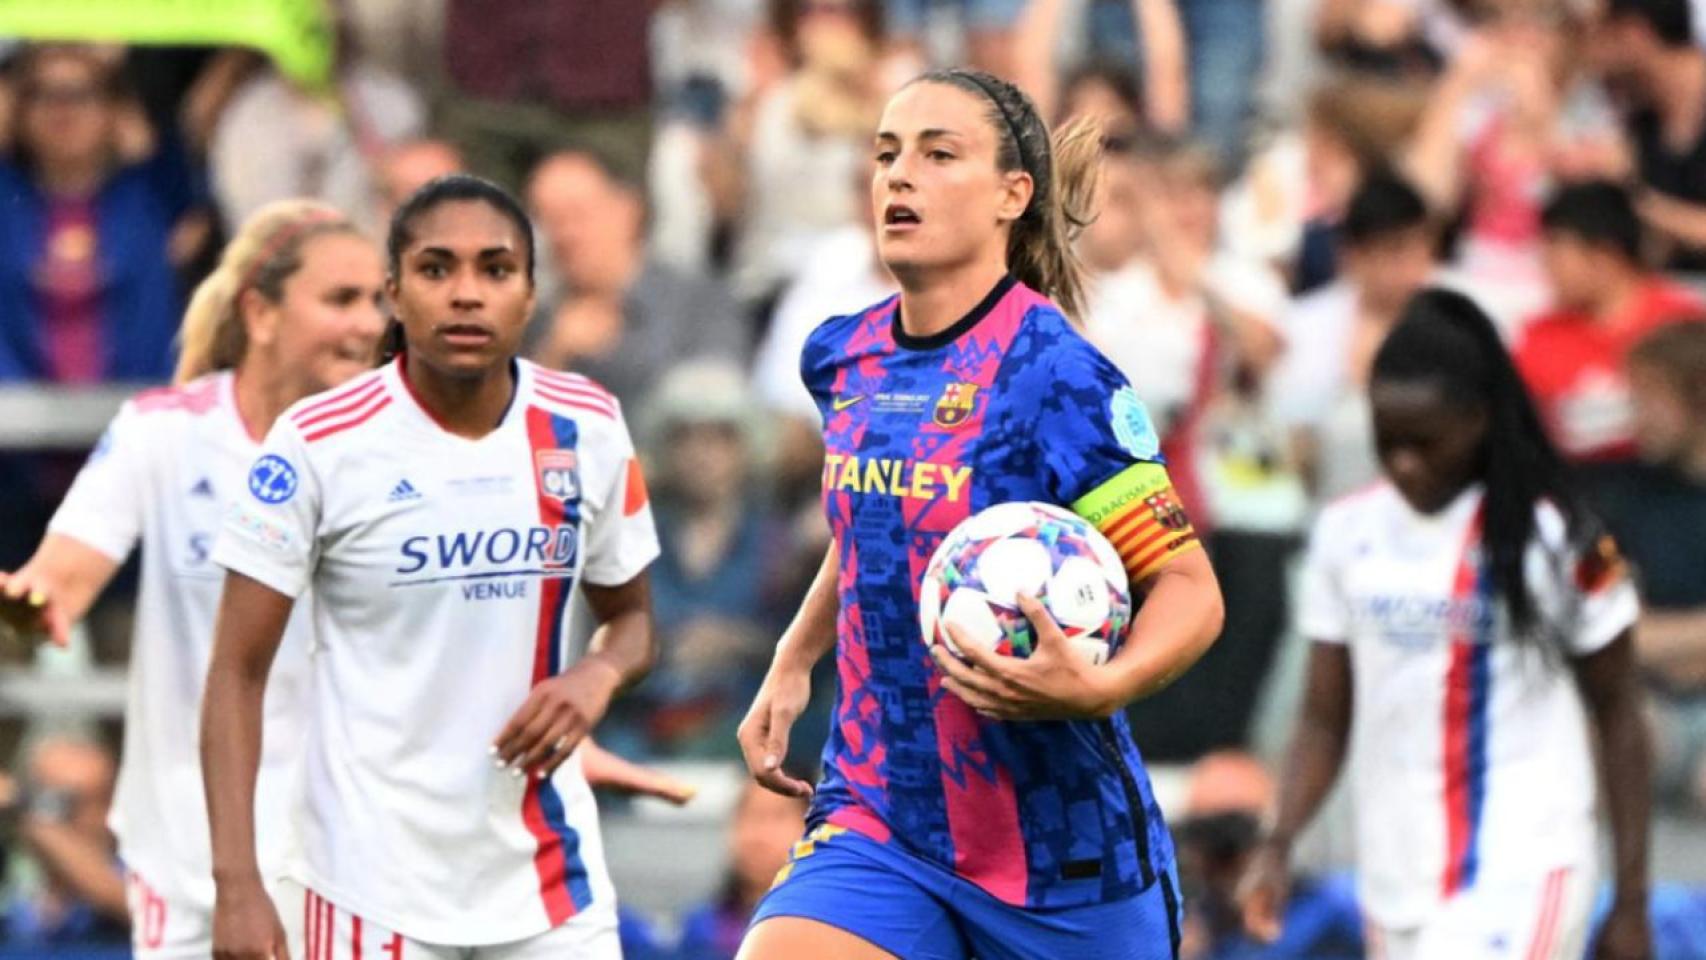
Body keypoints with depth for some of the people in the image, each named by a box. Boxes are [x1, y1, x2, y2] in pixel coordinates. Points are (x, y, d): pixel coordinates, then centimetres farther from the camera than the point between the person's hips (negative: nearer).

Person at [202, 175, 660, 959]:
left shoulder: (588, 429, 2)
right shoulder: (319, 444, -9)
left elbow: (630, 615, 16)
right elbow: (238, 673, -7)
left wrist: (598, 676, -8)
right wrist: (236, 881, -15)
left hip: (548, 879, 4)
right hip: (372, 887, -4)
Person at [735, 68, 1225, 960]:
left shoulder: (1057, 376, -16)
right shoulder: (842, 359, 4)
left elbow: (1190, 590, -15)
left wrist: (1099, 686, -33)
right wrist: (792, 662, 16)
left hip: (1061, 845, -5)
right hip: (877, 828, 5)